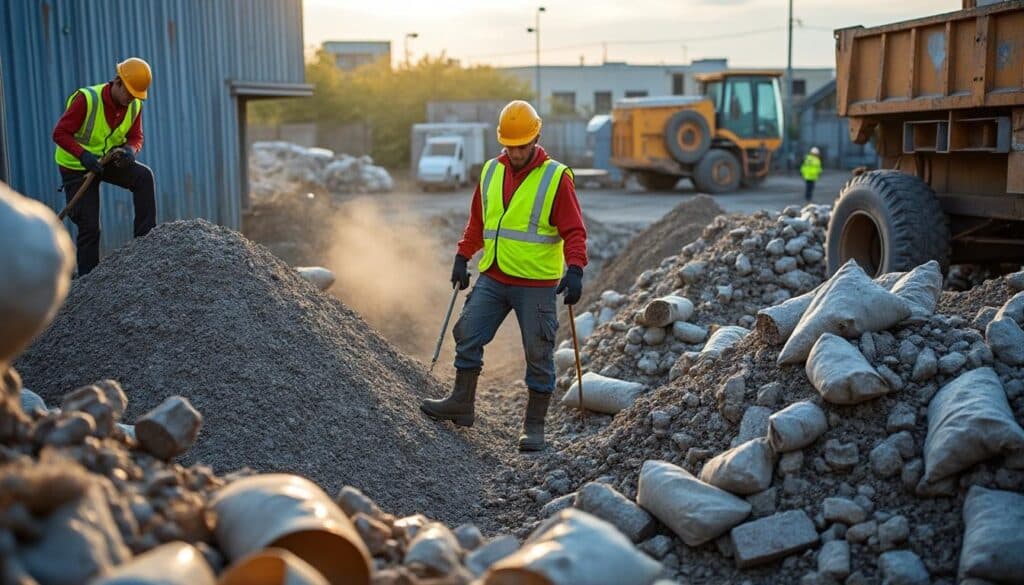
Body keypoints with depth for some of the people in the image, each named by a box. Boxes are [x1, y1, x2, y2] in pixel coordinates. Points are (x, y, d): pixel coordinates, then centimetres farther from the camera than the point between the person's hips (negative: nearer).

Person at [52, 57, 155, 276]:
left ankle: (146, 237, -19)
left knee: (144, 176, -24)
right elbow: (60, 133, -23)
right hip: (76, 167, -5)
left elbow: (136, 137, 0)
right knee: (89, 227, -6)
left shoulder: (134, 106, -9)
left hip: (108, 161, 5)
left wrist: (130, 151, -25)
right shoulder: (86, 99, -25)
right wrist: (84, 155, -37)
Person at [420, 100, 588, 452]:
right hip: (492, 279, 5)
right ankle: (462, 403, 17)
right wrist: (462, 258, 12)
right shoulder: (491, 172, 9)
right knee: (468, 335, 2)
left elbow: (574, 231, -11)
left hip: (537, 284, -5)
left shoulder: (556, 177, -7)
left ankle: (534, 425, 13)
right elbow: (477, 221, 18)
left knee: (538, 354, 2)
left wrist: (575, 269, -25)